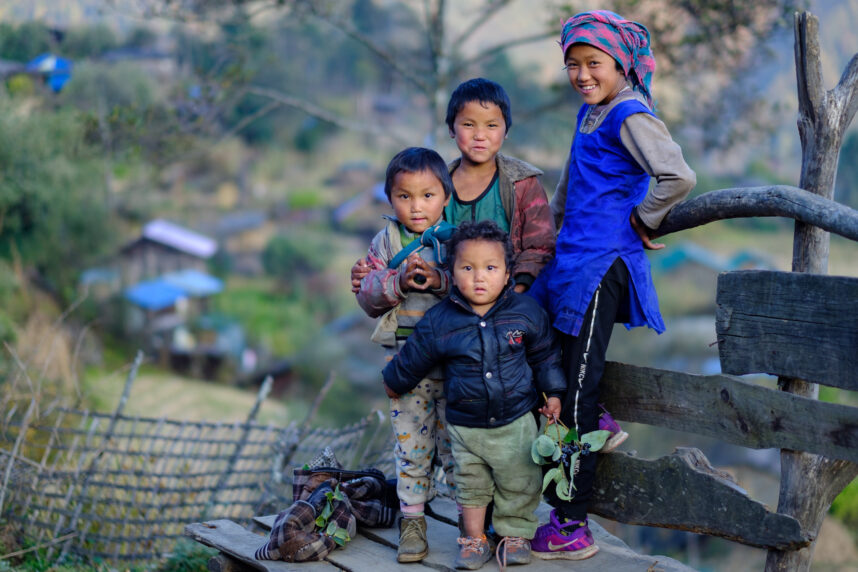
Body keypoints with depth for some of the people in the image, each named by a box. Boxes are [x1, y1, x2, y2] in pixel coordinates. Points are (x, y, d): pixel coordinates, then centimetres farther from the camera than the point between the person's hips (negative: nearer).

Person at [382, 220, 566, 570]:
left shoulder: (526, 312, -8)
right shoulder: (438, 322, -11)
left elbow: (544, 355, 6)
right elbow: (411, 361, 4)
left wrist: (553, 393, 7)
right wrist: (394, 383, 13)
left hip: (515, 422, 0)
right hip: (465, 425, 0)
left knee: (518, 485, 9)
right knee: (470, 485, 10)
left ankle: (516, 536, 27)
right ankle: (474, 540, 25)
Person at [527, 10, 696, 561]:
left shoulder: (629, 116, -14)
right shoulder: (589, 112, 14)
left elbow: (678, 177, -27)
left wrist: (642, 222, -13)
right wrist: (553, 222, 30)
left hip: (601, 266, -9)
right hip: (574, 257, 9)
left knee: (578, 387, -6)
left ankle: (572, 526, 0)